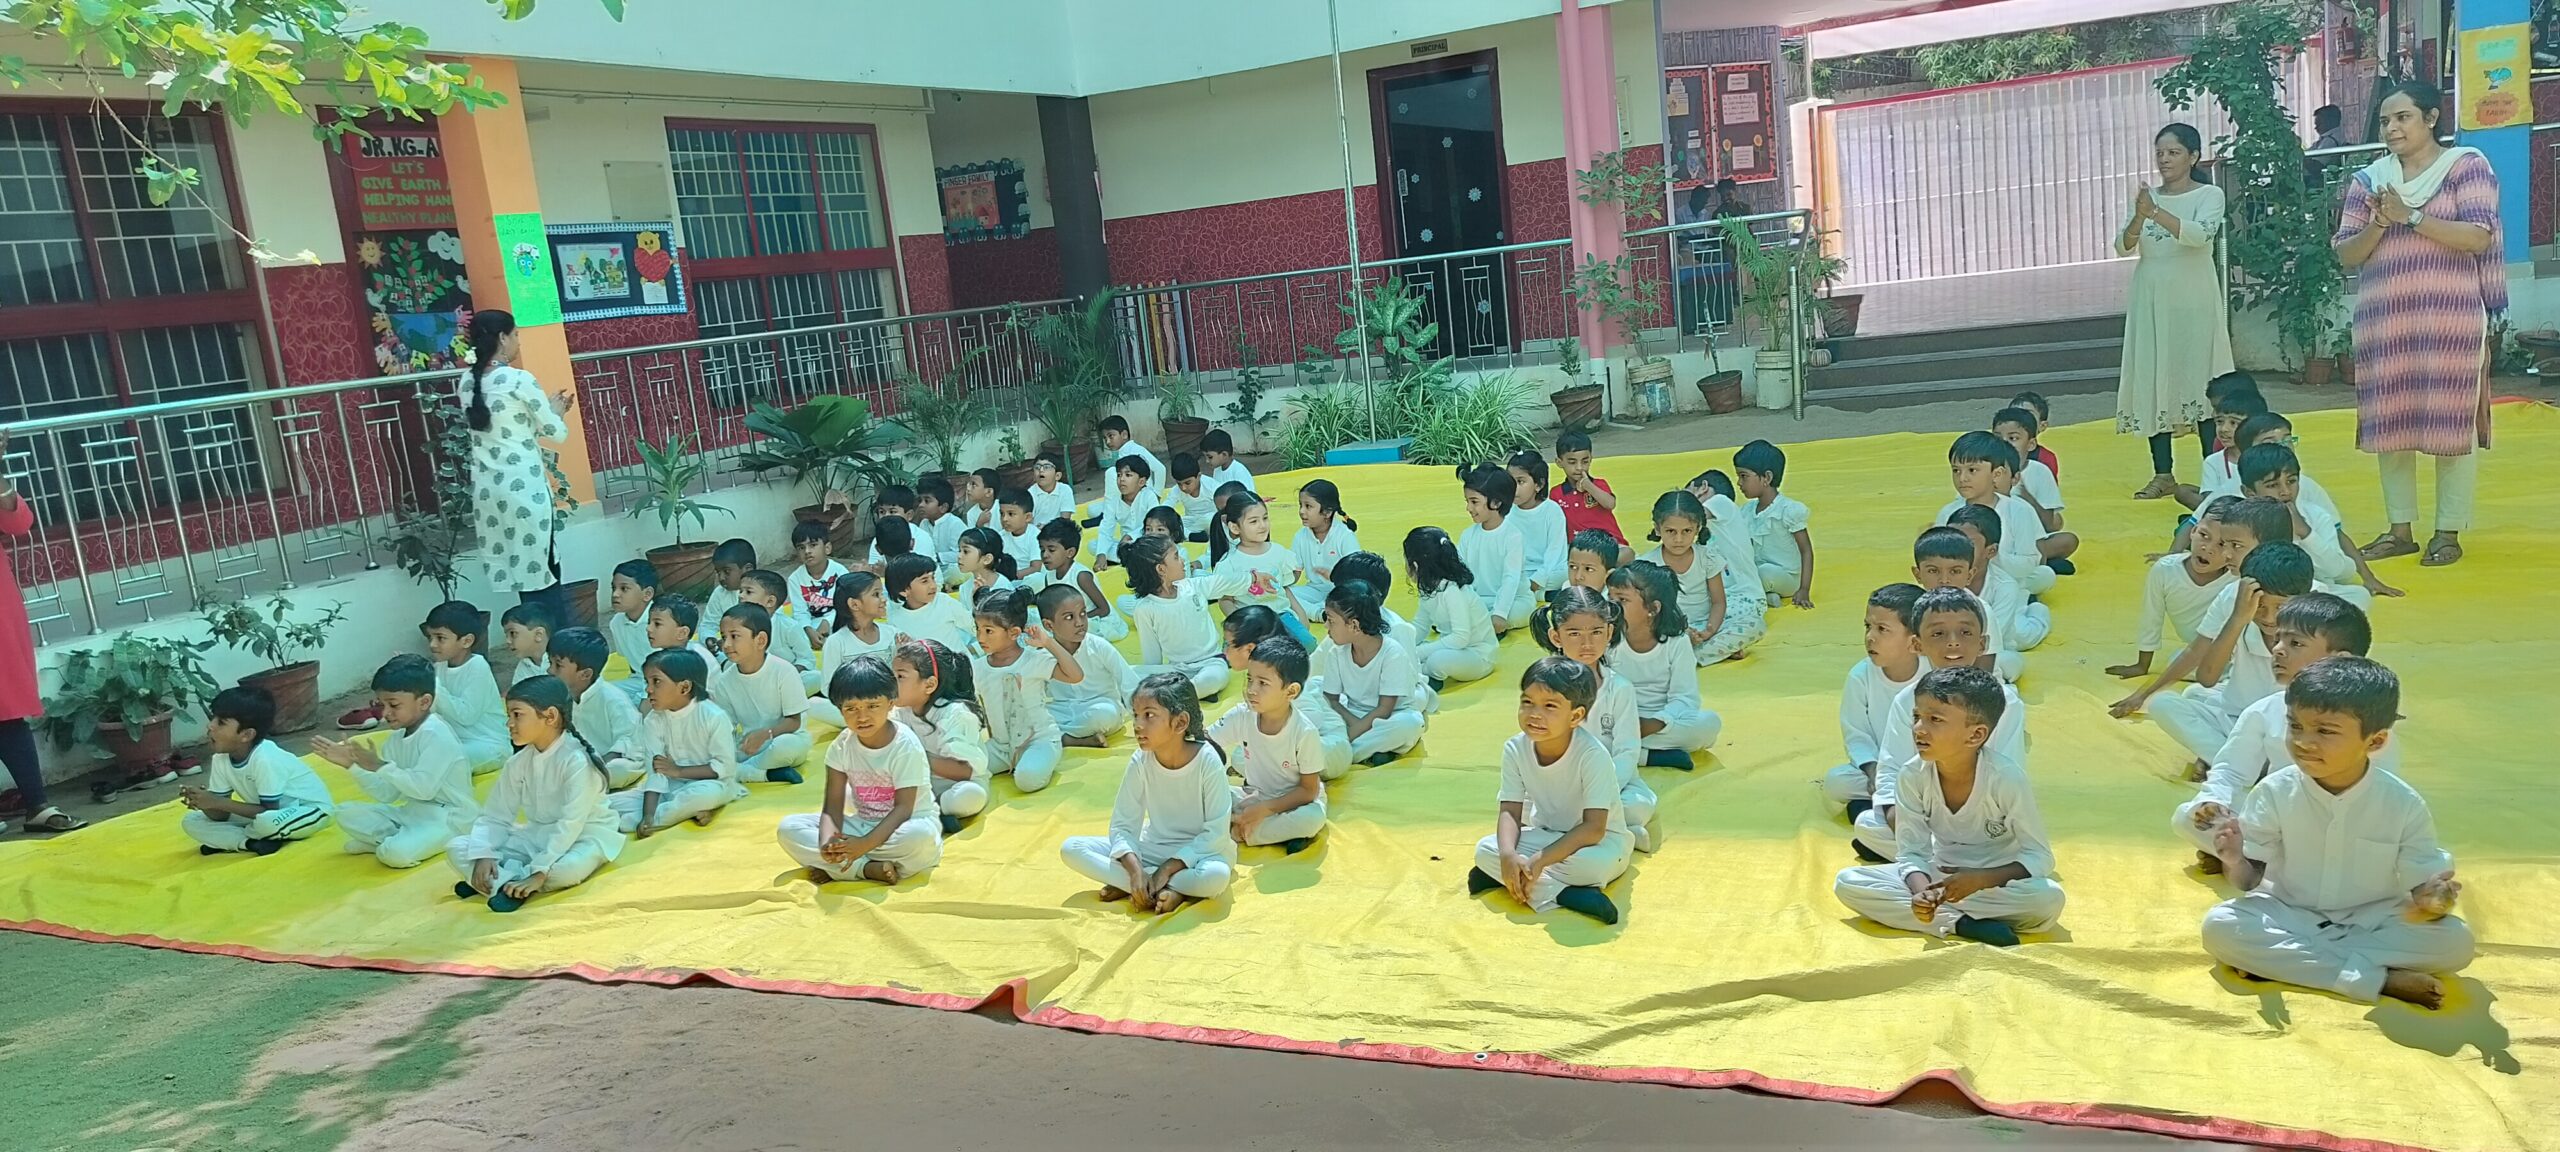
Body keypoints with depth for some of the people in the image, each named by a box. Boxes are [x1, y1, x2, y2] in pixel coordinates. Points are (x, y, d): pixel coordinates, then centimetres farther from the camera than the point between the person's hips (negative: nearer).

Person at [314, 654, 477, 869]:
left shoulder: (436, 734, -18)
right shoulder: (396, 739, 9)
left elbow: (424, 788, -26)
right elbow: (387, 794, 8)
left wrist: (380, 766, -25)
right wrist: (351, 765, -1)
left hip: (448, 816, -9)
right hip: (413, 811, 9)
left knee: (395, 853, -31)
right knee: (347, 813, 2)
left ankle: (389, 842, 1)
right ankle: (399, 838, -5)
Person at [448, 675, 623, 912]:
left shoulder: (577, 761, -23)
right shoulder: (518, 763, -1)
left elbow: (571, 825, -27)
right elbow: (495, 816, 1)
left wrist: (539, 873, -31)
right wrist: (483, 855, -17)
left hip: (582, 837, -6)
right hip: (537, 836, 6)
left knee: (567, 869, -41)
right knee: (457, 849, -6)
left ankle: (501, 881, -17)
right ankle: (509, 883, -23)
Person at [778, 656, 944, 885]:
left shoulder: (906, 746, -17)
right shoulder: (842, 746, -4)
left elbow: (903, 808, -20)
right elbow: (833, 806, -8)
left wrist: (865, 844, -32)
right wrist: (828, 841, -29)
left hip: (908, 822, -4)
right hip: (862, 824, 5)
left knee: (921, 836, -40)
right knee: (788, 828, -13)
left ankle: (833, 869, -23)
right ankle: (870, 869, -26)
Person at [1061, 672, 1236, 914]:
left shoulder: (1207, 760, -20)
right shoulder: (1140, 762, -11)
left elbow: (1216, 831, -19)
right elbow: (1123, 825, -9)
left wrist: (1168, 868, -24)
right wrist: (1135, 870, -27)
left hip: (1199, 851, -4)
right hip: (1153, 848, 4)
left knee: (1217, 875, -40)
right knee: (1071, 848, -13)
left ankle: (1126, 887, -20)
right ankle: (1170, 890, -20)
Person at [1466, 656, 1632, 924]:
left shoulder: (1593, 756, -27)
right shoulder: (1515, 749, -12)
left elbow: (1593, 828, -28)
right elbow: (1510, 811, -11)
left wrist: (1540, 860, -34)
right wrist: (1508, 854, -33)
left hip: (1599, 840, -5)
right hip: (1545, 835, 5)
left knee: (1593, 864, -39)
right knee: (1485, 849, -20)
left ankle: (1503, 877, -25)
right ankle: (1564, 894, -29)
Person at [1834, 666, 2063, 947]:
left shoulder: (2007, 778, -22)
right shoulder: (1911, 776, -15)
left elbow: (2039, 857, -16)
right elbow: (1912, 853, -12)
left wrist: (1981, 879, -31)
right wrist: (1921, 890, -35)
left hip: (1998, 880, -2)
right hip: (1938, 874, 3)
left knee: (2049, 899, -36)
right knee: (1847, 882, -19)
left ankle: (1942, 914, -23)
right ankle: (1961, 924, -27)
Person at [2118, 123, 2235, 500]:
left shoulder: (2209, 195, -2)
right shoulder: (2147, 196, 9)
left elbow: (2200, 234, -21)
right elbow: (2123, 247, -2)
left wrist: (2156, 213, -34)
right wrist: (2139, 218, -23)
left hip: (2194, 300, -4)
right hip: (2151, 300, 4)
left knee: (2200, 379, -3)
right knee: (2153, 379, 2)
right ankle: (2163, 473, 8)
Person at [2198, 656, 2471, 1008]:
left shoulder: (2404, 805, -13)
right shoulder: (2274, 792, -13)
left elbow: (2425, 884, -9)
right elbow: (2251, 879, -8)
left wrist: (2431, 903, -33)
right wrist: (2236, 863, -31)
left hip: (2373, 922, 1)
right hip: (2288, 916, -1)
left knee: (2456, 941, -25)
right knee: (2219, 926, -28)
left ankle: (2275, 960, -25)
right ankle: (2379, 979, -27)